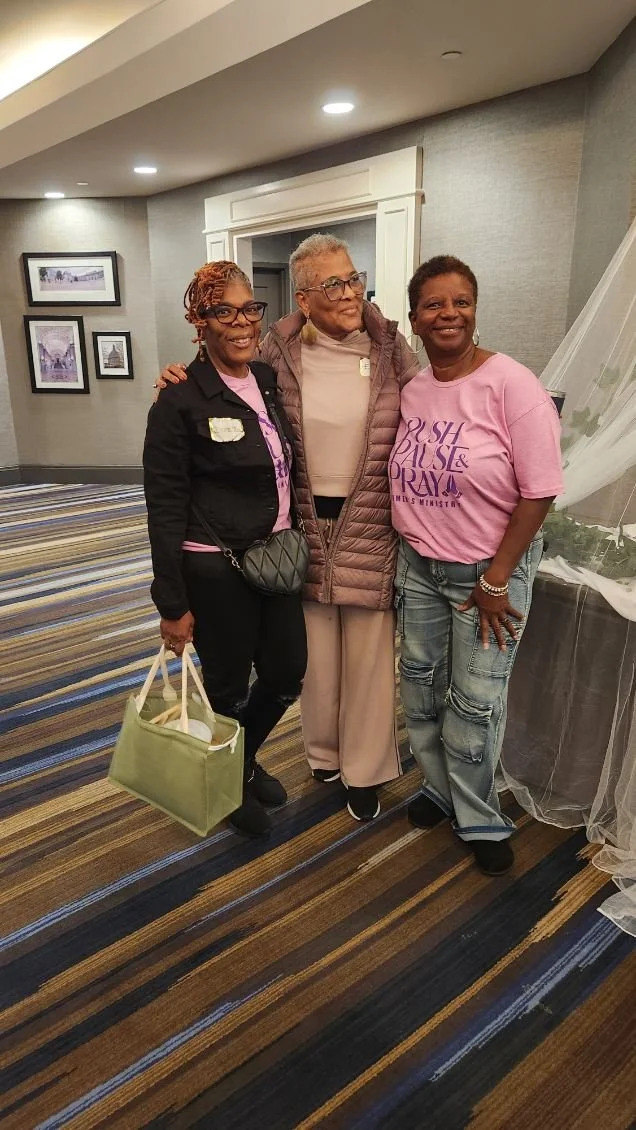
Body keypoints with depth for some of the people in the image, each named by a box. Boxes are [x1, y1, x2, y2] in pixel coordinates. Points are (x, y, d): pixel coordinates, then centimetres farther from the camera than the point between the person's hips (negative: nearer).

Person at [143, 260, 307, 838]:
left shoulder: (269, 381, 4)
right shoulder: (179, 403, -15)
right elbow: (165, 510, -13)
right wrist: (173, 605, -13)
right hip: (216, 569, -6)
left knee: (288, 673, 16)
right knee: (228, 686, 10)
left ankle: (246, 759, 45)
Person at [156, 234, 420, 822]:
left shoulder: (390, 346, -2)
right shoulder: (279, 351, -3)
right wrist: (184, 380, -8)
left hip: (370, 526, 0)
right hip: (306, 524, 1)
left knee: (368, 652, 8)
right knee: (314, 650, 15)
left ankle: (364, 770, 29)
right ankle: (324, 750, 41)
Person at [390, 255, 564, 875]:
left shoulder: (511, 383, -16)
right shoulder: (410, 390, 1)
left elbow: (539, 491, -16)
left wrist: (494, 581, -14)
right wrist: (404, 554, 7)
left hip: (491, 569, -5)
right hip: (419, 564, 5)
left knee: (476, 701, 5)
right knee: (420, 683, 16)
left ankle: (480, 818, 30)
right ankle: (439, 786, 41)